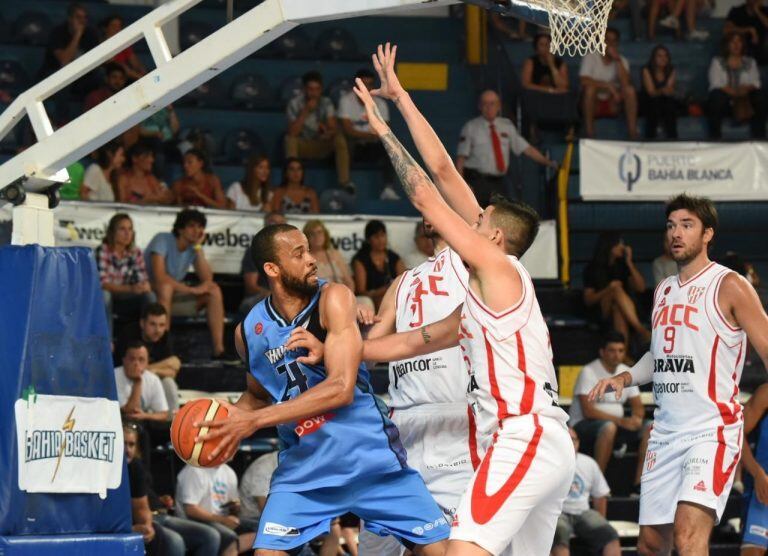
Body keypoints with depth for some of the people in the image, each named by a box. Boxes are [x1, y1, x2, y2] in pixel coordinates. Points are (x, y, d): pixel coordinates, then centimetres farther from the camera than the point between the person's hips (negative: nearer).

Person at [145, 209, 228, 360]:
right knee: (167, 286, -39)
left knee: (214, 290, -9)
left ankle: (219, 350, -16)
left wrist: (198, 247, -14)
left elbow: (207, 278, -10)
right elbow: (159, 277, -29)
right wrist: (190, 290, -25)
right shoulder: (162, 240, -17)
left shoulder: (194, 248, 3)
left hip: (175, 296, 7)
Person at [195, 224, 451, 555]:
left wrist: (254, 421, -25)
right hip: (303, 462, 2)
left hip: (369, 452, -2)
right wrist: (234, 416, -6)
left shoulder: (333, 299, -13)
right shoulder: (249, 331, -2)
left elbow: (341, 387, -23)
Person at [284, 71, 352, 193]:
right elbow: (293, 133, -23)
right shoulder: (295, 104, -12)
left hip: (322, 147, 2)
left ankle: (344, 181, -29)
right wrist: (306, 111, -29)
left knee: (340, 139, -27)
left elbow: (334, 128, -16)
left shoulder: (326, 103, -5)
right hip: (302, 146, -2)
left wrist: (328, 133, -41)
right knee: (290, 140, -34)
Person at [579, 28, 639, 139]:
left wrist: (617, 59, -19)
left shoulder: (622, 61, 4)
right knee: (590, 87, -34)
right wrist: (608, 86, -26)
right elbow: (584, 81, -23)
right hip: (593, 103, -3)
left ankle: (633, 133, -25)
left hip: (612, 105, 3)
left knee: (630, 90, -22)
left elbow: (625, 83, -16)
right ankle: (589, 133, -31)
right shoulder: (591, 57, -6)